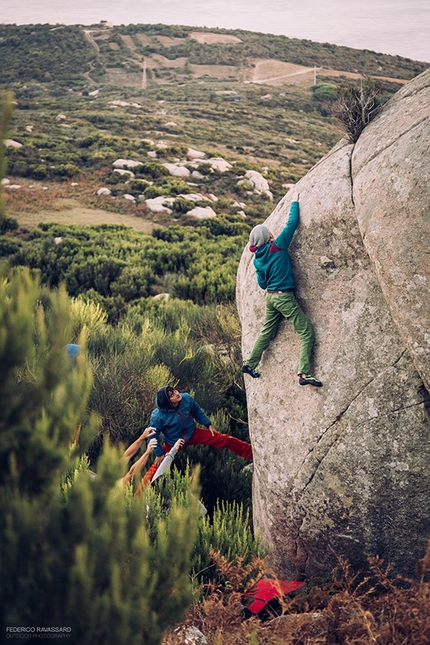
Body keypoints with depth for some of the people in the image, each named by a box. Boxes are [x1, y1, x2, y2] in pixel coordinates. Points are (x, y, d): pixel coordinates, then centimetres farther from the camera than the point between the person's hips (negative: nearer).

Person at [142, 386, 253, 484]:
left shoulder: (186, 399, -25)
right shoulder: (157, 417, -34)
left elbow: (198, 412, -2)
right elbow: (154, 436, -17)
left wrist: (209, 424, 5)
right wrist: (159, 454, -9)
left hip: (192, 433, 3)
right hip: (173, 443, -3)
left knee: (224, 439, -1)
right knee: (156, 468, -6)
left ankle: (251, 452, 11)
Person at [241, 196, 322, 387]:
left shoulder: (257, 259, 6)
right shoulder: (278, 246, -11)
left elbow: (262, 283, 11)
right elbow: (292, 223, -8)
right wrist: (295, 203, 5)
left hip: (270, 297, 7)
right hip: (285, 297, -7)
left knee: (267, 332, 23)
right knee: (306, 332, -4)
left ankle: (249, 364, 31)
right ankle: (304, 373, -14)